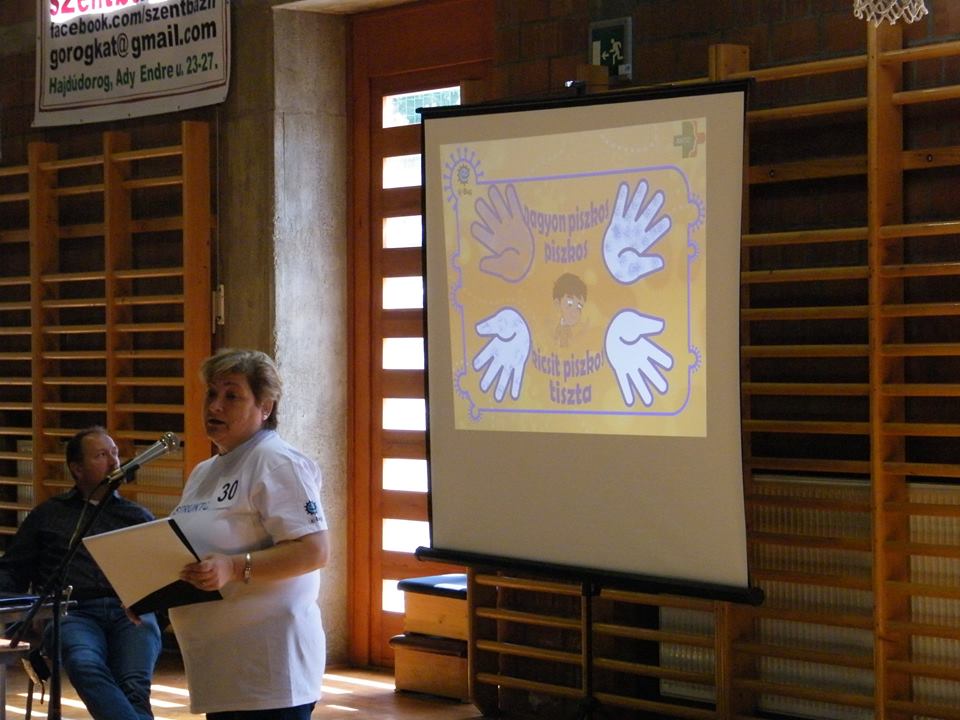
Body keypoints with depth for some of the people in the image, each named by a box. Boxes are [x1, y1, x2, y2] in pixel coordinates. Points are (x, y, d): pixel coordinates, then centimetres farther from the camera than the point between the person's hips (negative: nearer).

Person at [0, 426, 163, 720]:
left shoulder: (139, 517, 28)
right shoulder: (47, 515, 26)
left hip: (132, 613, 1)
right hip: (73, 612, -1)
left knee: (135, 685, -30)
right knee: (86, 667, -37)